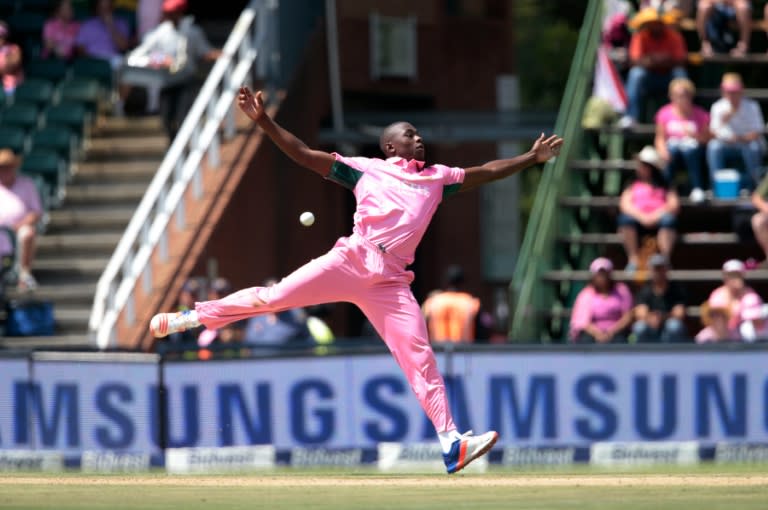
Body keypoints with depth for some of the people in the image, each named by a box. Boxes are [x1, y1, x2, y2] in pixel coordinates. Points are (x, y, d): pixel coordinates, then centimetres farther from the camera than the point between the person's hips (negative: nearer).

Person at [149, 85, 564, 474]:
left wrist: (532, 158, 24)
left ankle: (451, 444, -12)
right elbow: (305, 155, 8)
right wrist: (264, 122, -1)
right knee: (275, 297, -13)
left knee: (420, 358, -7)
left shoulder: (437, 177, 24)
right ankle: (194, 317, 0)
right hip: (352, 260, -2)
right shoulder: (367, 170, 13)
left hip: (390, 281, 2)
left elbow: (486, 172, 30)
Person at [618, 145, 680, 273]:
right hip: (638, 220, 1)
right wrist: (641, 217, -13)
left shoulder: (664, 186, 21)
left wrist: (654, 216, -13)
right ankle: (633, 260, -34)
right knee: (626, 218, -35)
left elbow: (674, 205, 5)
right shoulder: (633, 185, 24)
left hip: (658, 219, -1)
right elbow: (625, 205, 7)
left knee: (669, 219, -36)